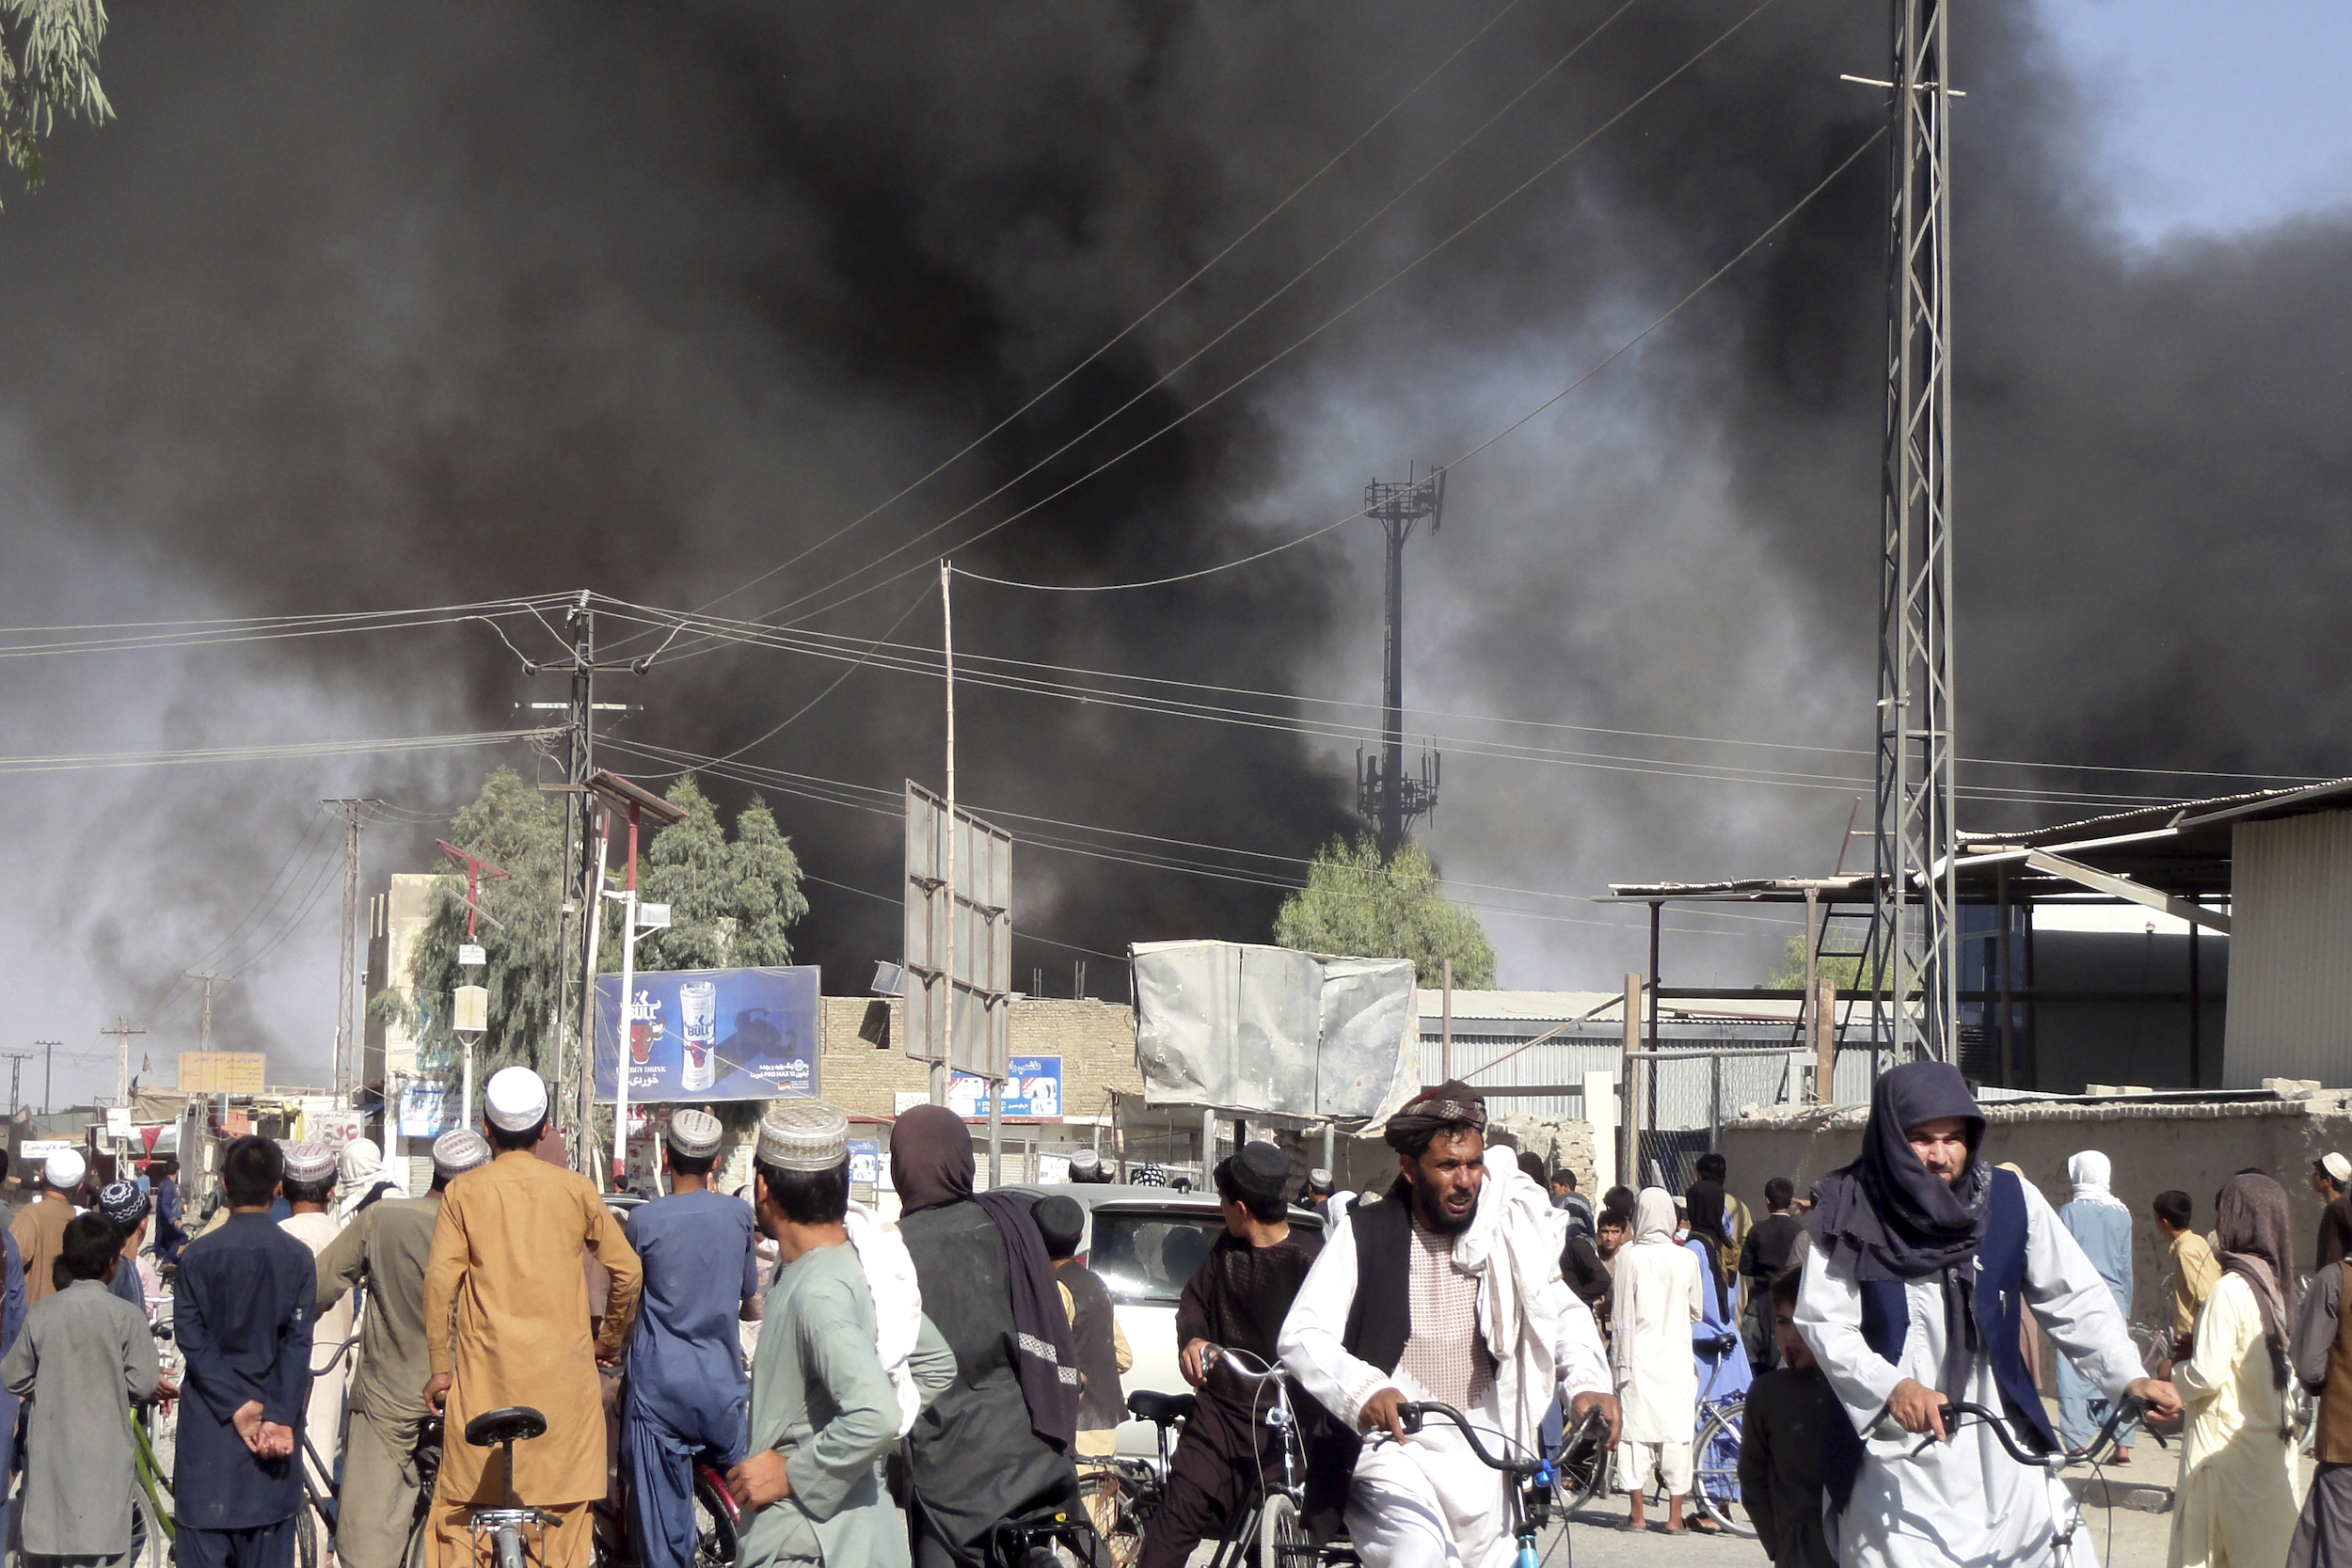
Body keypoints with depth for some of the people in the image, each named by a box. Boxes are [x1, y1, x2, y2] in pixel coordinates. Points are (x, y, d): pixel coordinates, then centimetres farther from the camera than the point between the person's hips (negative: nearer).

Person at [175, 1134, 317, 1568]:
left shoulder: (197, 1255, -3)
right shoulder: (297, 1257, -2)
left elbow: (191, 1339, -8)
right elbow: (298, 1344, -8)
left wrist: (234, 1406, -9)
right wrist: (279, 1417, -11)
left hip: (209, 1420, -1)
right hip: (277, 1420, 1)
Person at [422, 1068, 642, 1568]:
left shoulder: (463, 1192, 0)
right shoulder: (575, 1189, 4)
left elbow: (440, 1281, -6)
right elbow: (627, 1270, 5)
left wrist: (439, 1367, 0)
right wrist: (610, 1340, 20)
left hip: (486, 1371, -1)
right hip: (564, 1372, 1)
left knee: (462, 1508, 5)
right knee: (564, 1509, 5)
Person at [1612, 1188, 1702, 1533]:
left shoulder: (1629, 1258, -8)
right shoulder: (1687, 1259, -2)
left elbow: (1622, 1315, -6)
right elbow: (1697, 1312, 9)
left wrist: (1620, 1359, 0)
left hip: (1639, 1353, -2)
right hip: (1677, 1357, 2)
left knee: (1636, 1430, 3)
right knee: (1676, 1431, 5)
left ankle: (1636, 1514, 2)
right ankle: (1675, 1515, 5)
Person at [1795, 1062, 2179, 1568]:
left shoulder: (2011, 1200, 2)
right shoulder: (1850, 1213, -3)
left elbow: (2074, 1300, 5)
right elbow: (1824, 1322, -8)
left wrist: (2127, 1376, -10)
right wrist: (1892, 1387, -25)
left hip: (1999, 1455, 3)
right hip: (1894, 1456, -2)